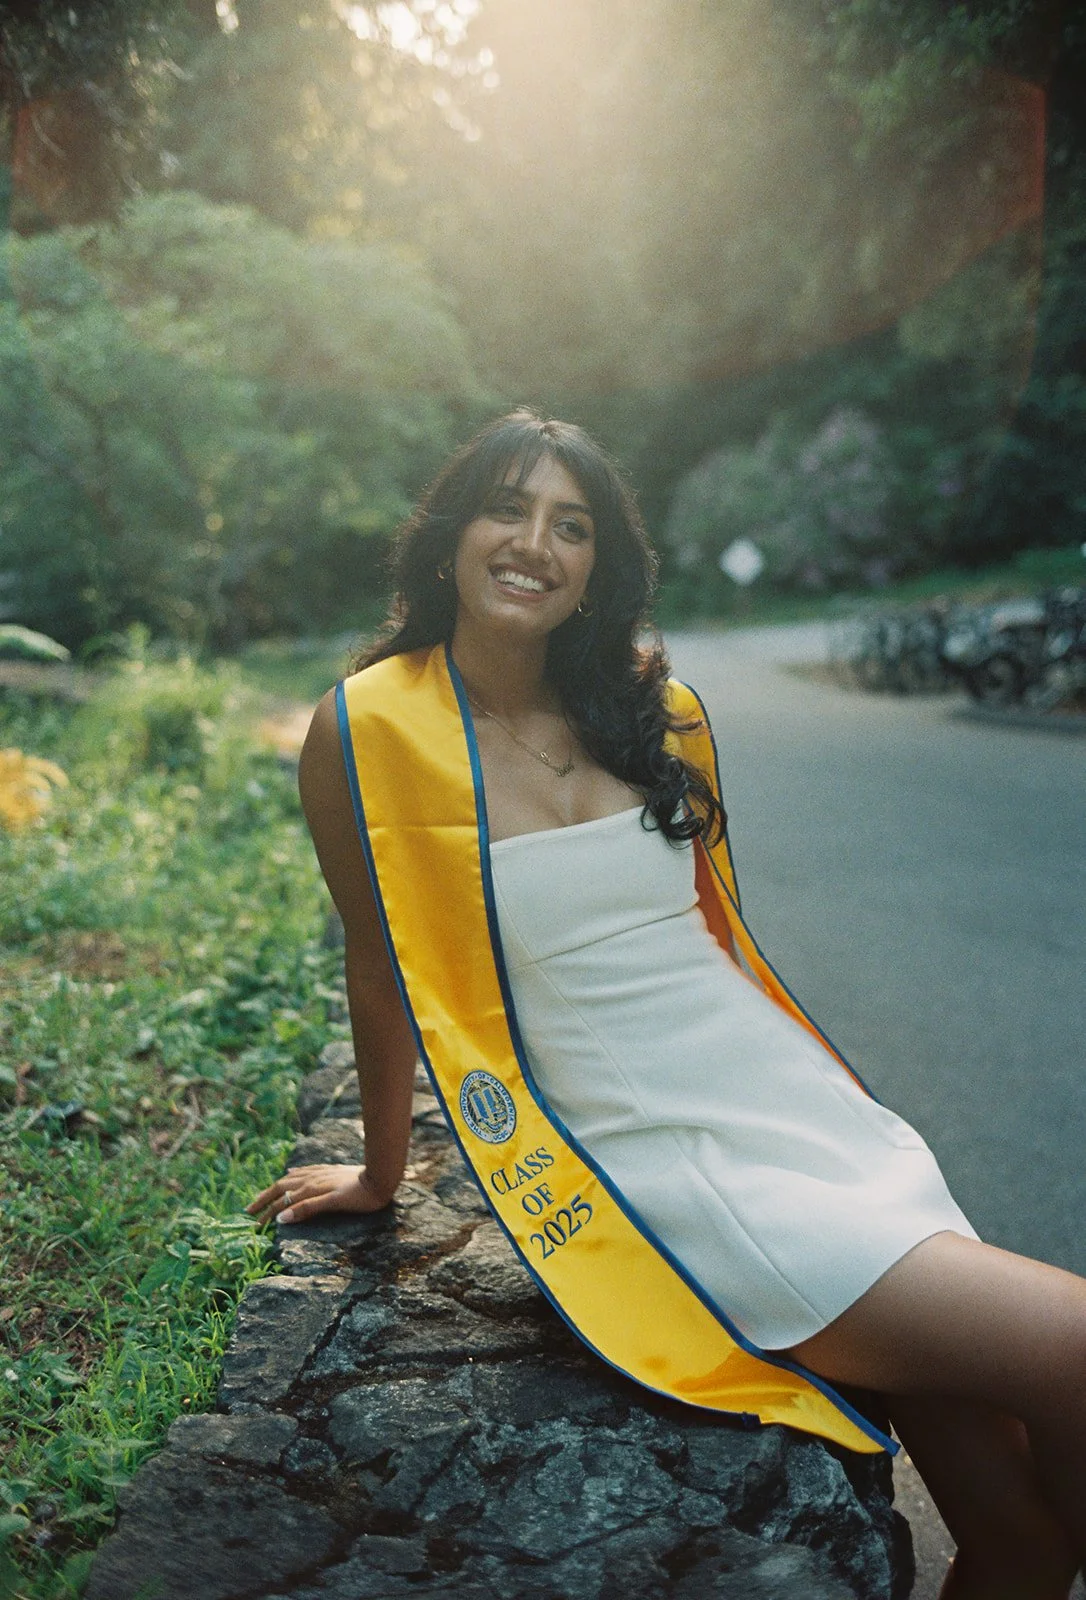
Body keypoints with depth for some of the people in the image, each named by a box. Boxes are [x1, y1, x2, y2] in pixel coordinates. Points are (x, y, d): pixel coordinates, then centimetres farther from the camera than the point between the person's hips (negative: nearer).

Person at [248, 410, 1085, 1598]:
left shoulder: (651, 710, 7)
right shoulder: (370, 730, -6)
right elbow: (380, 970, 3)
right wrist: (382, 1175, 14)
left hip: (798, 1098, 5)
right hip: (650, 1161, -5)